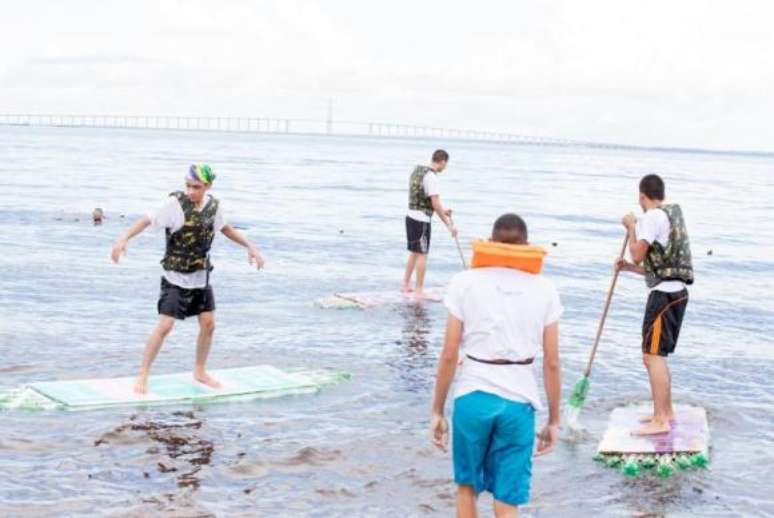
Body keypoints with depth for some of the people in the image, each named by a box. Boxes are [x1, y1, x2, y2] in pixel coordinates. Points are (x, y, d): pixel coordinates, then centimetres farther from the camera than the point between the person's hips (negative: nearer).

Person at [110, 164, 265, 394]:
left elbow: (224, 227, 17)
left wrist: (249, 246, 15)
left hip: (201, 276, 6)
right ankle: (143, 375, 1)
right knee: (165, 326, -11)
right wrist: (124, 238, -36)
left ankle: (200, 372, 28)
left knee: (208, 325, 8)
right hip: (175, 277, -5)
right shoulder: (175, 203, -19)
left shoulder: (214, 206, -2)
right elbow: (148, 220, -21)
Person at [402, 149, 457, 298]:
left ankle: (406, 285, 24)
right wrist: (448, 225, -13)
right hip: (421, 220, -9)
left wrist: (442, 211, 18)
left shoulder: (417, 170, 10)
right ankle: (419, 290, 3)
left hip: (411, 217, 9)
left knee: (414, 253, 19)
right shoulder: (431, 177, -17)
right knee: (422, 255, -1)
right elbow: (435, 204, -19)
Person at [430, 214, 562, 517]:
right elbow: (552, 363, 1)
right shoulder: (544, 290, 1)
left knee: (467, 485, 22)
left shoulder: (465, 283, -2)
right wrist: (554, 420, 11)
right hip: (519, 400, 0)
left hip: (473, 395, 0)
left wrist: (437, 411, 6)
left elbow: (449, 355, -3)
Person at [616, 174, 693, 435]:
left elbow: (638, 255, -11)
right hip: (676, 292, 10)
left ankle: (660, 421, -15)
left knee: (653, 356, -12)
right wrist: (629, 267, 18)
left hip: (664, 294, -10)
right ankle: (666, 411, 30)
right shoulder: (673, 215, 19)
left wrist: (631, 226, 1)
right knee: (658, 356, 20)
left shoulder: (653, 217, -10)